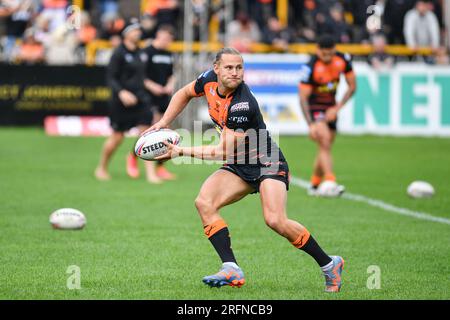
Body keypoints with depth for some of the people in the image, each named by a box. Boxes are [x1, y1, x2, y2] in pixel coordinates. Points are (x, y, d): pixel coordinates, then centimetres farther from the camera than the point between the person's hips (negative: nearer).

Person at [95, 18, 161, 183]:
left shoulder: (141, 53, 10)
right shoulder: (119, 53, -10)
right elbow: (110, 77, -13)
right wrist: (121, 92, -27)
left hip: (140, 99, 5)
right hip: (122, 101, -5)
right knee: (117, 137, 3)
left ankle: (151, 173, -5)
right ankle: (101, 168, 24)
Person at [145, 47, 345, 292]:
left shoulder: (243, 105, -29)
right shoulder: (209, 80, -7)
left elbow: (223, 152, -24)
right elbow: (185, 94, 17)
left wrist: (181, 151, -21)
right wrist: (163, 123, 8)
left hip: (268, 164, -8)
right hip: (237, 166, 8)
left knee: (275, 220, -25)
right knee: (204, 202, -17)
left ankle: (329, 264, -6)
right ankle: (231, 269, -21)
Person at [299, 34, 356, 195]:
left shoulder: (343, 60, -11)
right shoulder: (311, 67, -25)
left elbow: (352, 86, 0)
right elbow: (303, 97, -24)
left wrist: (337, 108, -10)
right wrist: (310, 124, -32)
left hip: (331, 108, 5)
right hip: (314, 108, -5)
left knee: (325, 148, 9)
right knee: (325, 144, -22)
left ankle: (314, 186, 23)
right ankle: (330, 182, -32)